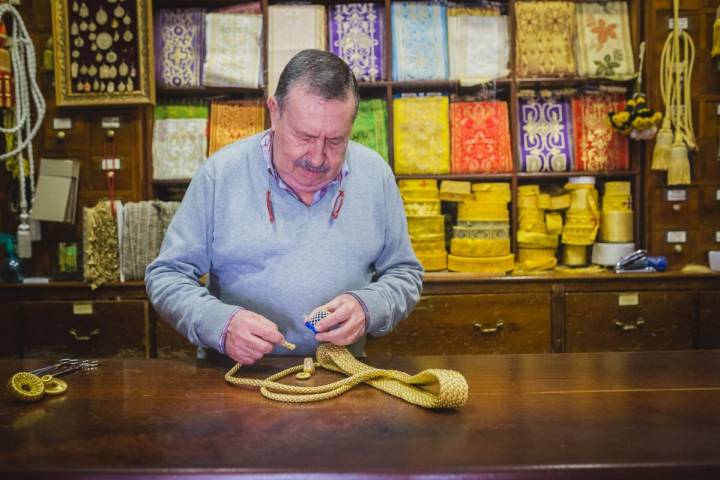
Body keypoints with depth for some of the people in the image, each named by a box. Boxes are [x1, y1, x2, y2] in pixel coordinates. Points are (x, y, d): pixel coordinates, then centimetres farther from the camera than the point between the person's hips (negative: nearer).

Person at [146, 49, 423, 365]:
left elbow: (405, 274, 9)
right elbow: (166, 276, -1)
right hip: (237, 375, -1)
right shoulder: (220, 173, -5)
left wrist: (368, 307, -13)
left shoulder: (376, 175, 0)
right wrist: (220, 323, -20)